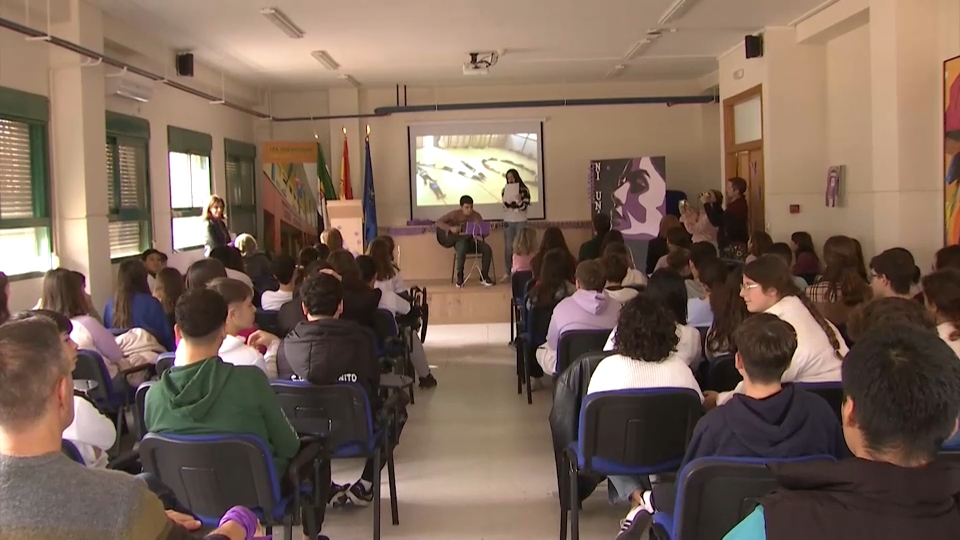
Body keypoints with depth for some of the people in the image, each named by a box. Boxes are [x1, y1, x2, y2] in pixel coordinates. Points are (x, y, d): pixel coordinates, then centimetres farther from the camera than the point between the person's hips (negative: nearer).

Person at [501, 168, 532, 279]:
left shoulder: (524, 190, -3)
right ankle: (507, 272, 3)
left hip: (521, 222, -2)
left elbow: (524, 207, -9)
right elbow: (505, 205, 0)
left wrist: (519, 200, -27)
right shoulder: (505, 190, 5)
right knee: (508, 247, 1)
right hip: (508, 221, 2)